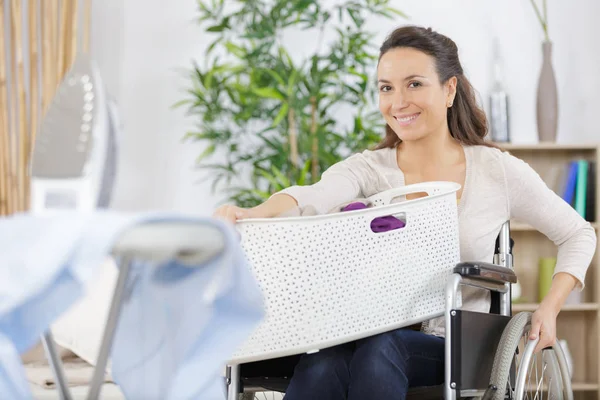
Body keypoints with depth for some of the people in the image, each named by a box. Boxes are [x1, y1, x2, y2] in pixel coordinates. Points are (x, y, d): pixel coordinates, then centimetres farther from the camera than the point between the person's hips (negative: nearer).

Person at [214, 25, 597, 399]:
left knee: (380, 349, -36)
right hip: (376, 336, 1)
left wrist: (550, 307, -1)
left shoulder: (497, 171, 4)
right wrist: (250, 214, -41)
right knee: (321, 365, -35)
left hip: (458, 348, -1)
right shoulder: (367, 170, 4)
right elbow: (311, 196, -19)